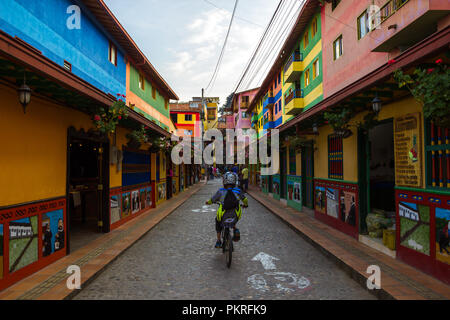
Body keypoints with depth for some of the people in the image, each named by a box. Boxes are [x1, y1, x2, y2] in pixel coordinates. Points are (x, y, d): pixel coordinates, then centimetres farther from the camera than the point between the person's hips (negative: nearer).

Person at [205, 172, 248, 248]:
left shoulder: (221, 191, -12)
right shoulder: (237, 191, -7)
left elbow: (212, 200, 1)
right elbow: (245, 200, 6)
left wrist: (208, 202, 25)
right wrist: (245, 205, 30)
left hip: (223, 216, -1)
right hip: (235, 217, 2)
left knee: (218, 221, 34)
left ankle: (218, 241, 34)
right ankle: (235, 230, 11)